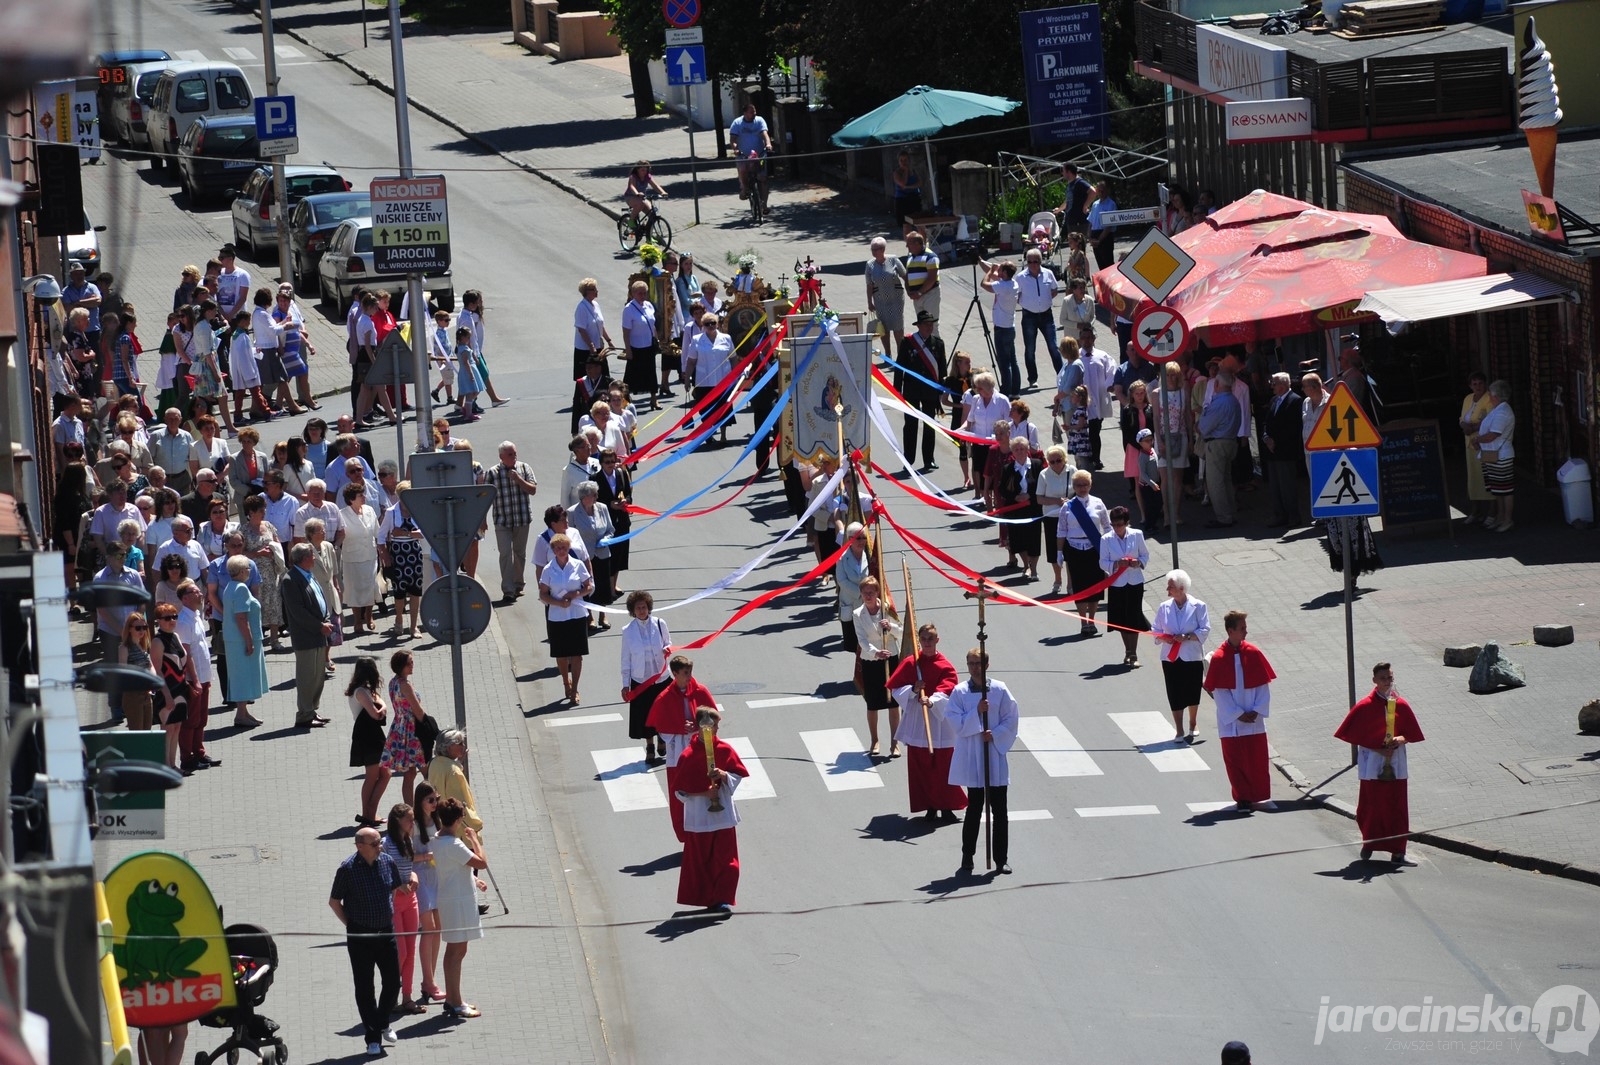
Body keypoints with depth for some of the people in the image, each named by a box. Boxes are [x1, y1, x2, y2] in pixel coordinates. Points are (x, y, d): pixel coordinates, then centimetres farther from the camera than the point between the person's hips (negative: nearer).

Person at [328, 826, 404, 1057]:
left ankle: (382, 1023, 34)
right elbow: (334, 901, -4)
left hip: (386, 932, 4)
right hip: (360, 936, -4)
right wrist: (350, 923, -3)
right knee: (364, 987, 1)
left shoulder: (388, 862, -1)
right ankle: (373, 1038, 9)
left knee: (392, 982, 8)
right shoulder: (347, 869, -14)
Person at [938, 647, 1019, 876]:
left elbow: (1010, 720, 0)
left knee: (999, 810, 5)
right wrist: (977, 712, -19)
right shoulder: (960, 692, -2)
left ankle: (1001, 859, 14)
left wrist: (995, 734, -15)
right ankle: (967, 861, 8)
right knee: (974, 809, 0)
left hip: (995, 756, 1)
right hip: (971, 757, -1)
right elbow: (956, 724, -6)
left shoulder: (1000, 690, -1)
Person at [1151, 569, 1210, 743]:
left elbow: (1204, 630, -7)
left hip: (1192, 657, -2)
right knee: (1175, 696, -1)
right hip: (1171, 657, 2)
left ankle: (1192, 728, 28)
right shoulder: (1164, 608, 5)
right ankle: (1179, 732, 6)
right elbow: (1155, 630, 10)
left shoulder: (1198, 607, -5)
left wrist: (1186, 637, -19)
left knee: (1192, 694, 8)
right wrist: (1163, 638, -11)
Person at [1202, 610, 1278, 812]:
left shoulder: (1253, 653, 0)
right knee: (1235, 761, 2)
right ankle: (1243, 799, 11)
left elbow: (1263, 686, 2)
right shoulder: (1218, 658, -8)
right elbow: (1219, 691, -7)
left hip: (1254, 720, 2)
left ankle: (1260, 798, 13)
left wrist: (1257, 711, -9)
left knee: (1258, 760, 4)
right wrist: (1238, 715, -11)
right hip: (1231, 722, -2)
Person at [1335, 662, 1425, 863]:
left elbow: (1412, 734, 10)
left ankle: (1397, 849, 5)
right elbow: (1351, 733, -4)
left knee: (1396, 805, 1)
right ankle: (1369, 843, 20)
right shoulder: (1365, 706, -6)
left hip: (1396, 763, 2)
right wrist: (1375, 748, -12)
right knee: (1372, 803, 2)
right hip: (1372, 762, -2)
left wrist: (1401, 739, -13)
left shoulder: (1401, 706, 2)